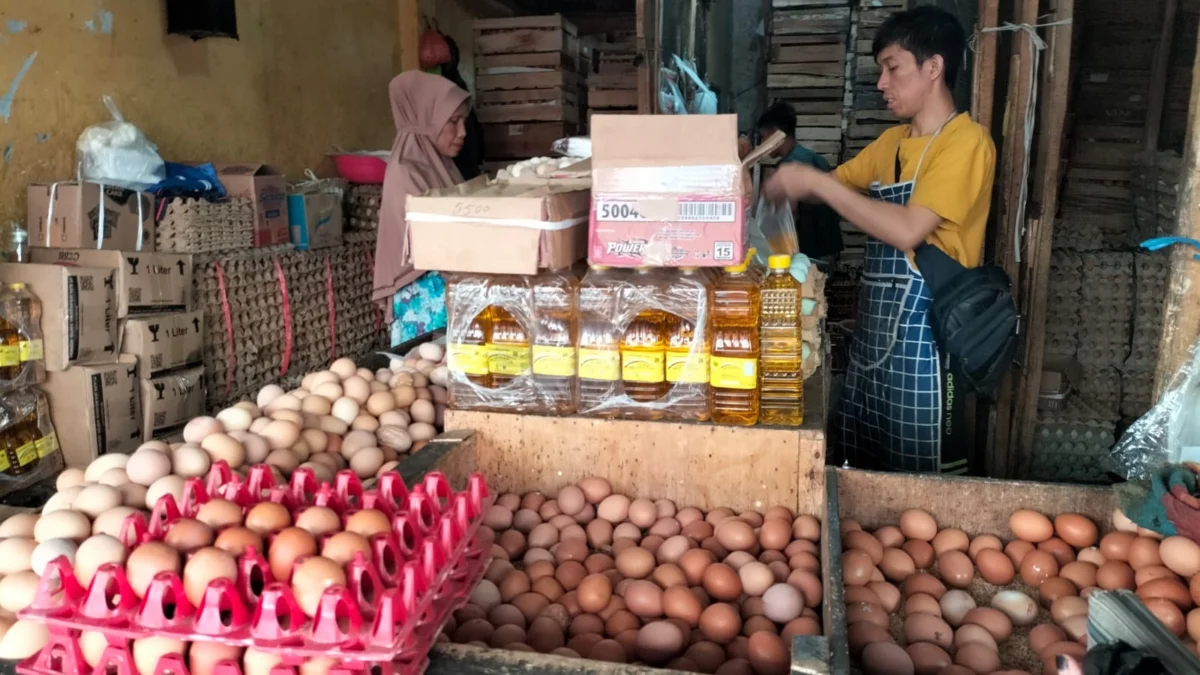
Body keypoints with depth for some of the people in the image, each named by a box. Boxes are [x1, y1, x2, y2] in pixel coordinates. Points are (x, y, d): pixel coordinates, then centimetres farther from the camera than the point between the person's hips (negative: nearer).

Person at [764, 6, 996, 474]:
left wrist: (816, 183, -19)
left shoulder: (966, 142, -12)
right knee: (862, 469, 16)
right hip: (874, 326, 8)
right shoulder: (892, 142, 14)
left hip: (922, 334, -8)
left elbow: (908, 230, -23)